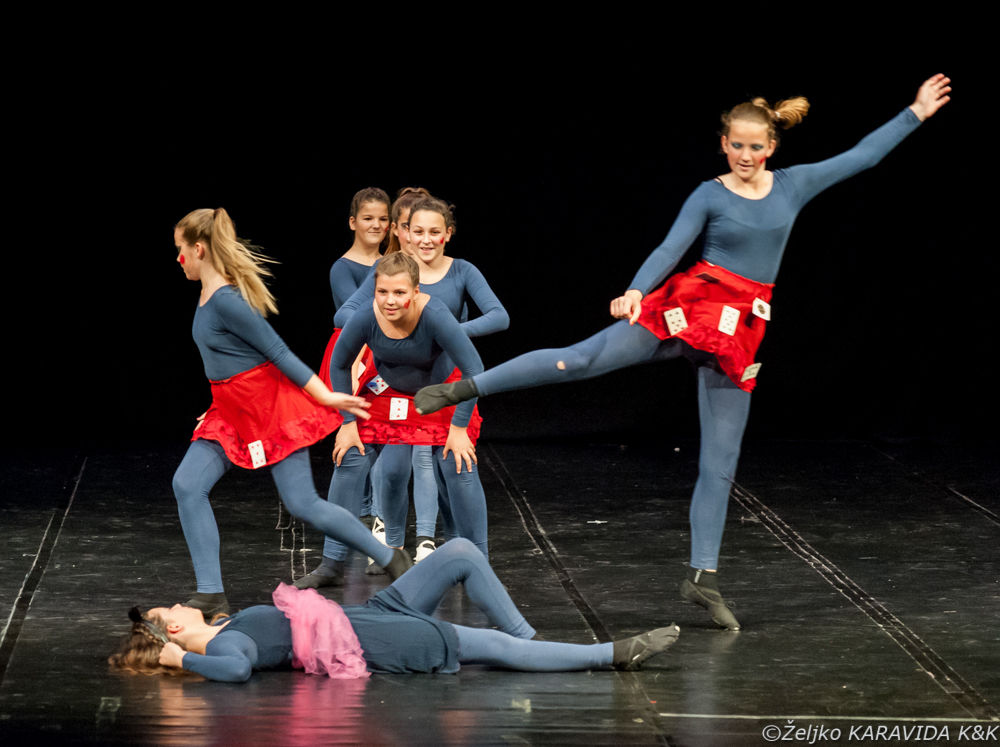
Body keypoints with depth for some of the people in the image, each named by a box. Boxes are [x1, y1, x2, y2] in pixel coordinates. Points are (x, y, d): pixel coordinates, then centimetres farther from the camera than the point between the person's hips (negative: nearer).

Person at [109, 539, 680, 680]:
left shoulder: (224, 631, 10)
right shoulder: (222, 646, -17)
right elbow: (239, 667, -39)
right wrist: (183, 660, -28)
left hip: (372, 615, 10)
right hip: (372, 645, -9)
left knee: (462, 553, 3)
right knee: (495, 647, -13)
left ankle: (528, 637, 11)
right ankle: (616, 654, -9)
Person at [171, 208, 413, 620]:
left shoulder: (226, 301, -22)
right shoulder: (210, 294, 7)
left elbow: (277, 351, -20)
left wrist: (325, 397, -18)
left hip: (270, 408, -9)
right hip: (232, 412, 9)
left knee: (303, 504, -6)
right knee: (187, 485, -7)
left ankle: (392, 560, 11)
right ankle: (210, 594, -6)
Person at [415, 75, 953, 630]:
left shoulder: (793, 186, 9)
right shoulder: (710, 196, -1)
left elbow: (862, 156, 14)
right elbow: (671, 249, -11)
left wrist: (916, 113, 15)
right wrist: (637, 290, -29)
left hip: (739, 330, 3)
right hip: (691, 308, -3)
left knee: (722, 460, 3)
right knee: (583, 360, -17)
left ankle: (703, 576, 7)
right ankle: (461, 389, -15)